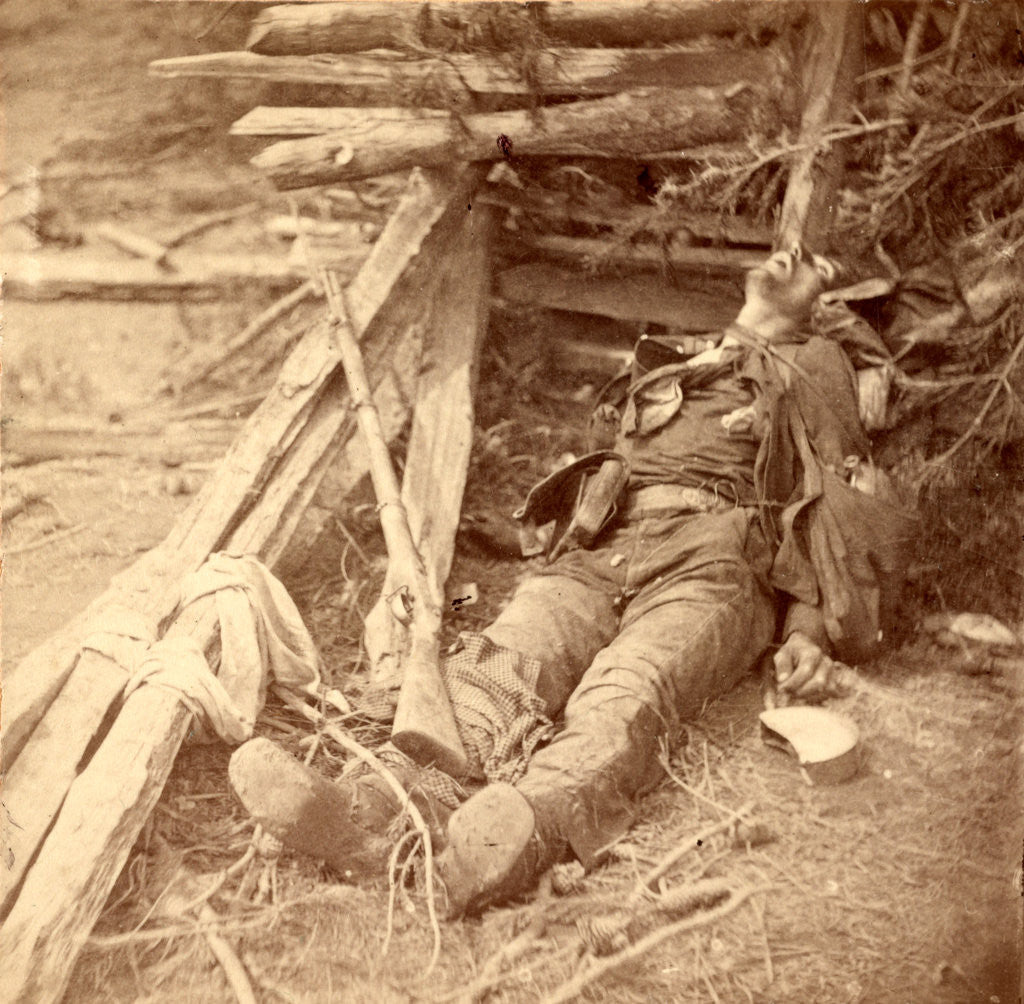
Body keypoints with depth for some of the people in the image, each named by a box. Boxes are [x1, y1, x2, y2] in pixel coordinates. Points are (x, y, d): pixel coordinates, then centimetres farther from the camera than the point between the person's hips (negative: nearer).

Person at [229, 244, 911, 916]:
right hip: (599, 553, 3)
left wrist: (805, 634, -2)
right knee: (497, 664, -30)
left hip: (715, 562, -3)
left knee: (627, 692, -36)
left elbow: (840, 525, 15)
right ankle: (382, 811, -56)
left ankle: (523, 835, -65)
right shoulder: (663, 373, 40)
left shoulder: (815, 367, 29)